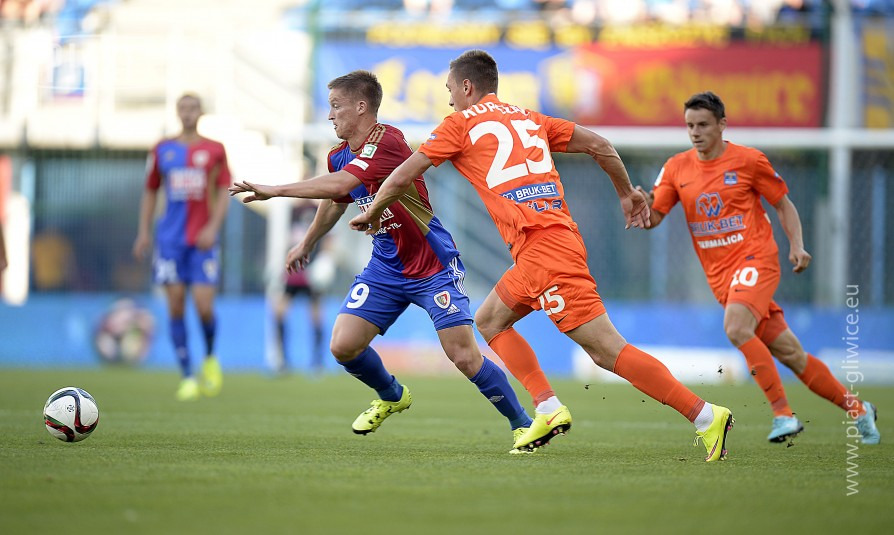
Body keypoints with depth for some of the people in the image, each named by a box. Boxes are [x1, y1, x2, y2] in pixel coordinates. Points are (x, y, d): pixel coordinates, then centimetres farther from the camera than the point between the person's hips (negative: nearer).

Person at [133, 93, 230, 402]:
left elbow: (223, 193, 3)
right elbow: (150, 192, 16)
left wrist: (213, 227, -10)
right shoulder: (163, 150, 10)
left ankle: (210, 359, 19)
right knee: (176, 306, -4)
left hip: (203, 240, -2)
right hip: (170, 238, 2)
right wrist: (144, 232, 10)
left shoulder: (214, 150, 5)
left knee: (204, 305, -10)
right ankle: (188, 378, 1)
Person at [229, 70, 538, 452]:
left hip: (432, 268, -8)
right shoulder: (340, 156, 4)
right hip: (385, 268, 8)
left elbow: (339, 184, -36)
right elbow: (336, 201, 26)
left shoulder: (386, 142, -23)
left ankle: (522, 424, 5)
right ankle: (392, 397, 25)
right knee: (343, 346, -6)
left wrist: (275, 190, -32)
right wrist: (307, 243, 40)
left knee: (465, 357, -14)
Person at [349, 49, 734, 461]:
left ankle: (706, 416, -17)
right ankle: (547, 409, 8)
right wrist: (627, 193, 31)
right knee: (489, 320, 22)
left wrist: (372, 214, 24)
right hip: (556, 234, 8)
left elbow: (400, 179, 7)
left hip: (542, 247, -8)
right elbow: (598, 145, 19)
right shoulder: (528, 118, 22)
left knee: (608, 351, -11)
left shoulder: (460, 124, 5)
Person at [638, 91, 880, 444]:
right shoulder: (676, 169, 6)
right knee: (788, 352, 3)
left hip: (755, 259, -4)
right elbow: (653, 217, 2)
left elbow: (783, 204, 6)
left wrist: (797, 246, -7)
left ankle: (783, 413, -23)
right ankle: (855, 408, 18)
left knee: (736, 327, -30)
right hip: (719, 275, 4)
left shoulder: (748, 160, -3)